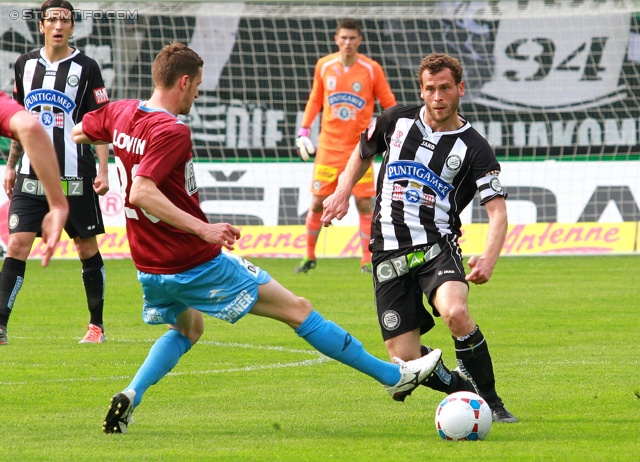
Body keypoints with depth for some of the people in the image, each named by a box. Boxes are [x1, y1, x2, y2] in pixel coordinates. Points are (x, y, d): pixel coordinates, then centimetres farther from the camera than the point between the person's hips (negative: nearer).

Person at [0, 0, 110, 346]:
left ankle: (97, 324, 19)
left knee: (86, 247, 6)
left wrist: (103, 171, -10)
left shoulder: (85, 68, -2)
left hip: (74, 175, -3)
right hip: (31, 175, 3)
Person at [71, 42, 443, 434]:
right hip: (196, 264, -8)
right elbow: (142, 192, -33)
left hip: (150, 267, 8)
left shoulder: (120, 113, 3)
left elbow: (76, 134, 22)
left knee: (187, 330, 35)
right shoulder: (172, 131, -22)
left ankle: (130, 396, 10)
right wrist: (202, 228, -33)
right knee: (297, 309, 2)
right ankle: (394, 375, 10)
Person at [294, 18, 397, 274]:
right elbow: (315, 99, 15)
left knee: (364, 204, -5)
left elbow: (389, 104, 2)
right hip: (329, 146, 2)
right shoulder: (324, 66, 2)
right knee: (317, 202, 3)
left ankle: (367, 260, 3)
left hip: (359, 147, -2)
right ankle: (309, 257, 19)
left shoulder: (371, 69, -5)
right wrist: (303, 130, 9)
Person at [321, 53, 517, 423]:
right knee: (406, 358, -8)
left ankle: (490, 401, -16)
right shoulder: (397, 121, 6)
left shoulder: (473, 148, -3)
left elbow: (498, 210, -10)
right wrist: (343, 192, 16)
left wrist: (489, 259, -27)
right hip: (389, 252, 3)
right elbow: (363, 152, 28)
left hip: (438, 246, -3)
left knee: (455, 312, -34)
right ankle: (465, 391, 19)